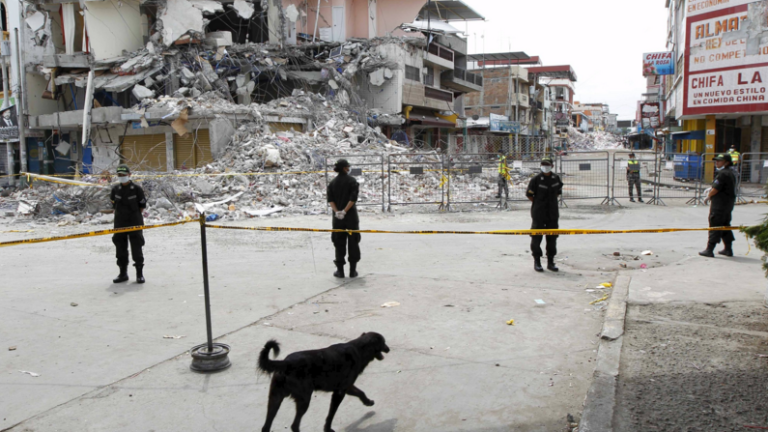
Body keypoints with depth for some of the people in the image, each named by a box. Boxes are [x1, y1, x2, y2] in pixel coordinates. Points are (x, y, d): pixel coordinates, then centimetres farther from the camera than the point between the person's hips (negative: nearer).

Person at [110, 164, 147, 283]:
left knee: (136, 247, -2)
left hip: (135, 223, -4)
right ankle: (123, 273, 18)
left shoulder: (137, 189, -7)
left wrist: (134, 214, 3)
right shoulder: (115, 189, 3)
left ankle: (140, 273, 5)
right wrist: (121, 213, 11)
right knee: (120, 247, 8)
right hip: (119, 223, 4)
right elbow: (113, 203, 17)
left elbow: (142, 205, 1)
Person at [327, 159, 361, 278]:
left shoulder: (333, 182, 7)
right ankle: (353, 270, 9)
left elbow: (330, 199, -4)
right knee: (353, 242, 6)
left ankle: (340, 270, 9)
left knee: (339, 243, 8)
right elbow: (353, 198, -16)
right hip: (351, 215, -3)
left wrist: (337, 211, -11)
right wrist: (345, 211, -16)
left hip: (337, 216, 3)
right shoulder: (352, 180, -5)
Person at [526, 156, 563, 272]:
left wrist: (552, 202, 9)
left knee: (552, 237, 9)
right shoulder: (536, 179, -10)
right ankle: (537, 262, 12)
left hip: (553, 213, 4)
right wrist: (539, 203, 0)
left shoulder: (556, 178, 4)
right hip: (539, 214, -4)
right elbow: (529, 195, -3)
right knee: (536, 237, 0)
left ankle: (550, 262, 19)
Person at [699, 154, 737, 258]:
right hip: (729, 203, 10)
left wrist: (708, 197, -2)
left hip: (719, 205, -10)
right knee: (725, 225, 16)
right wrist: (711, 190, 12)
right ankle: (728, 249, 20)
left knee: (715, 226, -7)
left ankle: (709, 250, -5)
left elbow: (715, 189, -18)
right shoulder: (731, 173, 14)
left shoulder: (723, 174, -18)